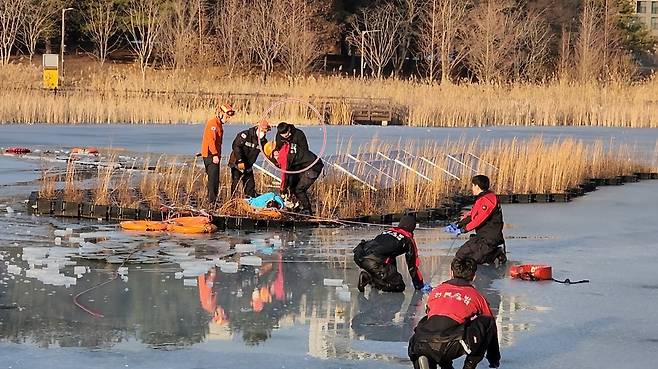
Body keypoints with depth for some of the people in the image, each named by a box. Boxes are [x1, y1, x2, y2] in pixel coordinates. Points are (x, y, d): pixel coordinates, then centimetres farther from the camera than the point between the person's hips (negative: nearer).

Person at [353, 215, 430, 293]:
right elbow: (413, 265, 19)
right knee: (399, 286, 1)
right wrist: (420, 286, 30)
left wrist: (394, 273, 58)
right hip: (374, 262, -8)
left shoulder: (387, 232, 33)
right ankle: (368, 277, -15)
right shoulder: (408, 240, 14)